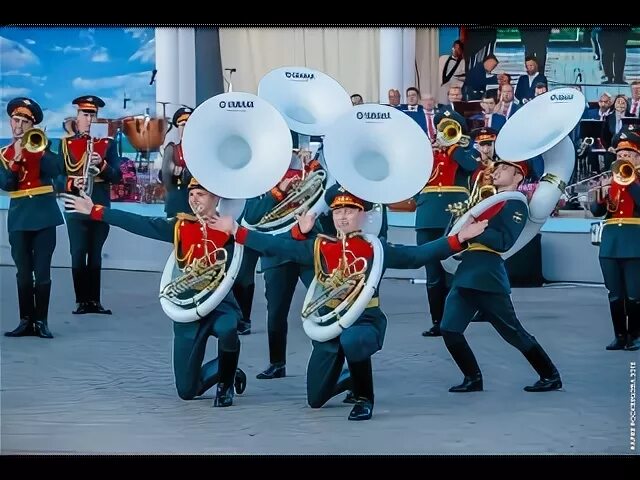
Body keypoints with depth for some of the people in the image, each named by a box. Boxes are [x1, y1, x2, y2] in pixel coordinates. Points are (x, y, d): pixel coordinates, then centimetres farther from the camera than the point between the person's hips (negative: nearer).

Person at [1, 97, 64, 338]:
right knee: (23, 272, 2)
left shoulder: (41, 145, 7)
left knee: (42, 271, -3)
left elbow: (56, 170, -9)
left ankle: (41, 321, 2)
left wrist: (39, 150, -17)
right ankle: (26, 320, 7)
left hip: (44, 214, -1)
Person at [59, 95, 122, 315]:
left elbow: (117, 176, 2)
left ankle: (94, 300, 10)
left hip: (101, 206, 2)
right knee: (78, 254, -4)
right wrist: (72, 184, -18)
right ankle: (81, 301, 0)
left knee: (95, 254, 6)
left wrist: (102, 164, -16)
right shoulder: (65, 143, 5)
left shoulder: (107, 143, 8)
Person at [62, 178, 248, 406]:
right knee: (187, 391, 3)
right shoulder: (181, 226, 5)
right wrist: (94, 211, -1)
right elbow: (140, 224, 2)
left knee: (227, 329, -42)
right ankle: (227, 371, 36)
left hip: (220, 304, -4)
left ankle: (226, 383, -11)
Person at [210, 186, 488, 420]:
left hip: (366, 319, -4)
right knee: (316, 399, 7)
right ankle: (351, 379, 40)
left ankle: (364, 398, -15)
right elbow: (277, 246, 3)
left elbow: (418, 255, -6)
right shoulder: (319, 246, 4)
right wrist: (235, 230, -2)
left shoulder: (376, 248, -2)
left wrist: (458, 238, -15)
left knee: (352, 341, -42)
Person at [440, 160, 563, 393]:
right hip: (466, 272, 8)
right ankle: (473, 378, 10)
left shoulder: (516, 205, -5)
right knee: (449, 329, 0)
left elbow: (504, 242, -18)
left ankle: (551, 376, 11)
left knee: (513, 332, -1)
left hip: (489, 275, -8)